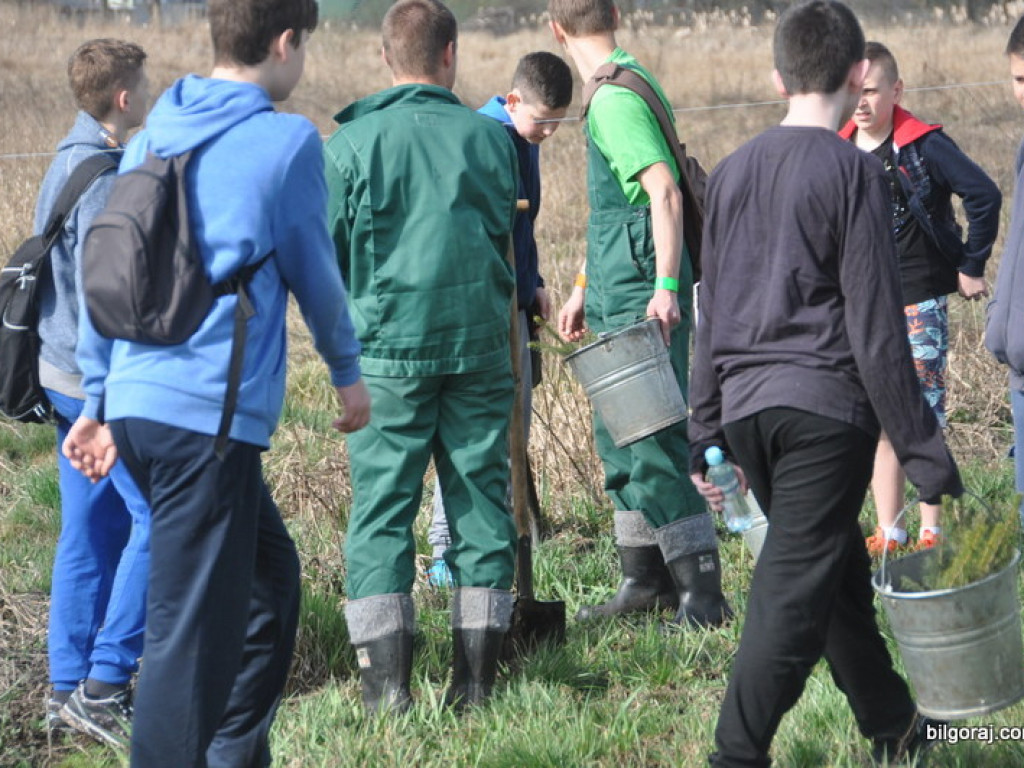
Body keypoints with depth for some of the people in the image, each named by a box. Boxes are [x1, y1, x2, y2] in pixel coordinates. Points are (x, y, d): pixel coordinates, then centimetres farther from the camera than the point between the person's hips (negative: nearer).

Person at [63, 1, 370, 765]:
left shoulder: (150, 141, 14)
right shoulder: (286, 141, -5)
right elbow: (313, 272, 3)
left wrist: (97, 400, 23)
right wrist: (348, 370, 19)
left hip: (135, 407, 8)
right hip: (213, 415, -8)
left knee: (270, 576, 22)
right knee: (192, 630, -5)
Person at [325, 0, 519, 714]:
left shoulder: (351, 143, -5)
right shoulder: (491, 137, 3)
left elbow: (327, 255, 0)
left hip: (387, 348, -2)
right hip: (480, 345, 2)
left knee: (382, 507, 2)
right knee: (481, 501, 9)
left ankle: (386, 681, -3)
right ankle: (477, 676, 11)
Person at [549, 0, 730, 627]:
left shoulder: (616, 98, -15)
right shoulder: (618, 89, 16)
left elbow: (664, 192, -24)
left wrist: (666, 286, -29)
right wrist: (586, 286, 28)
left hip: (641, 298, -10)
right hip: (617, 296, 10)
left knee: (652, 442, -10)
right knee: (618, 436, 16)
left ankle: (702, 595, -8)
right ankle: (646, 580, 24)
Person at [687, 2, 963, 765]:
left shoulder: (732, 172, 11)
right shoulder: (853, 170, -9)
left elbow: (711, 318, 16)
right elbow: (876, 328, -11)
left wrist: (707, 434, 22)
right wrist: (924, 451, -7)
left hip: (745, 407, 7)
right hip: (825, 400, -7)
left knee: (838, 570, 20)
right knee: (793, 590, -6)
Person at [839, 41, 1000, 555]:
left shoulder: (923, 147, -12)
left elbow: (984, 196, -14)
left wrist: (971, 267, -9)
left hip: (918, 303, -5)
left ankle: (932, 532, 7)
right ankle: (888, 531, 16)